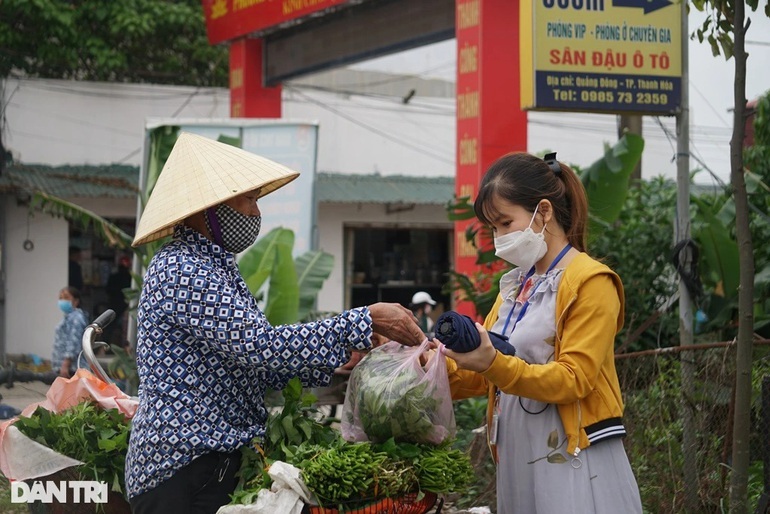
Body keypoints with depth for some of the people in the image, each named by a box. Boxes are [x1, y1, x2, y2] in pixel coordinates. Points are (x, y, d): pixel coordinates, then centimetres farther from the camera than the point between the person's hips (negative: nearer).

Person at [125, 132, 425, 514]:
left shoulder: (213, 265, 16)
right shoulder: (183, 269, -16)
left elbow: (251, 363, 14)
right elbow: (261, 345, -24)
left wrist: (337, 362, 2)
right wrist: (364, 323, -21)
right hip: (184, 472, -9)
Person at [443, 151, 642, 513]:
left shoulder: (591, 281, -7)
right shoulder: (515, 286, 17)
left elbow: (573, 379, -17)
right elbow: (485, 377, 14)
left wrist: (494, 364, -29)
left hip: (572, 465, -7)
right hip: (517, 462, 7)